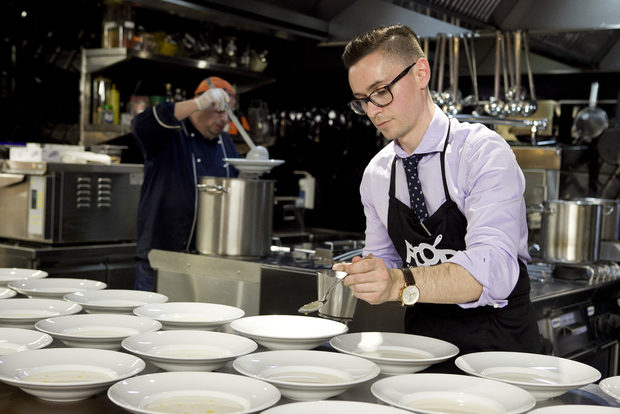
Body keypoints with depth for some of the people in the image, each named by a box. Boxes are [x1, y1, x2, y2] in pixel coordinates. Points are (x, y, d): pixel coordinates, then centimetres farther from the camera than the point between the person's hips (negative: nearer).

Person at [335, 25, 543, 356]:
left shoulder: (483, 152, -14)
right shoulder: (375, 174, 5)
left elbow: (492, 270, -27)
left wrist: (401, 283, -41)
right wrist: (363, 279, -6)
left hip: (498, 342, -4)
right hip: (422, 342, 5)